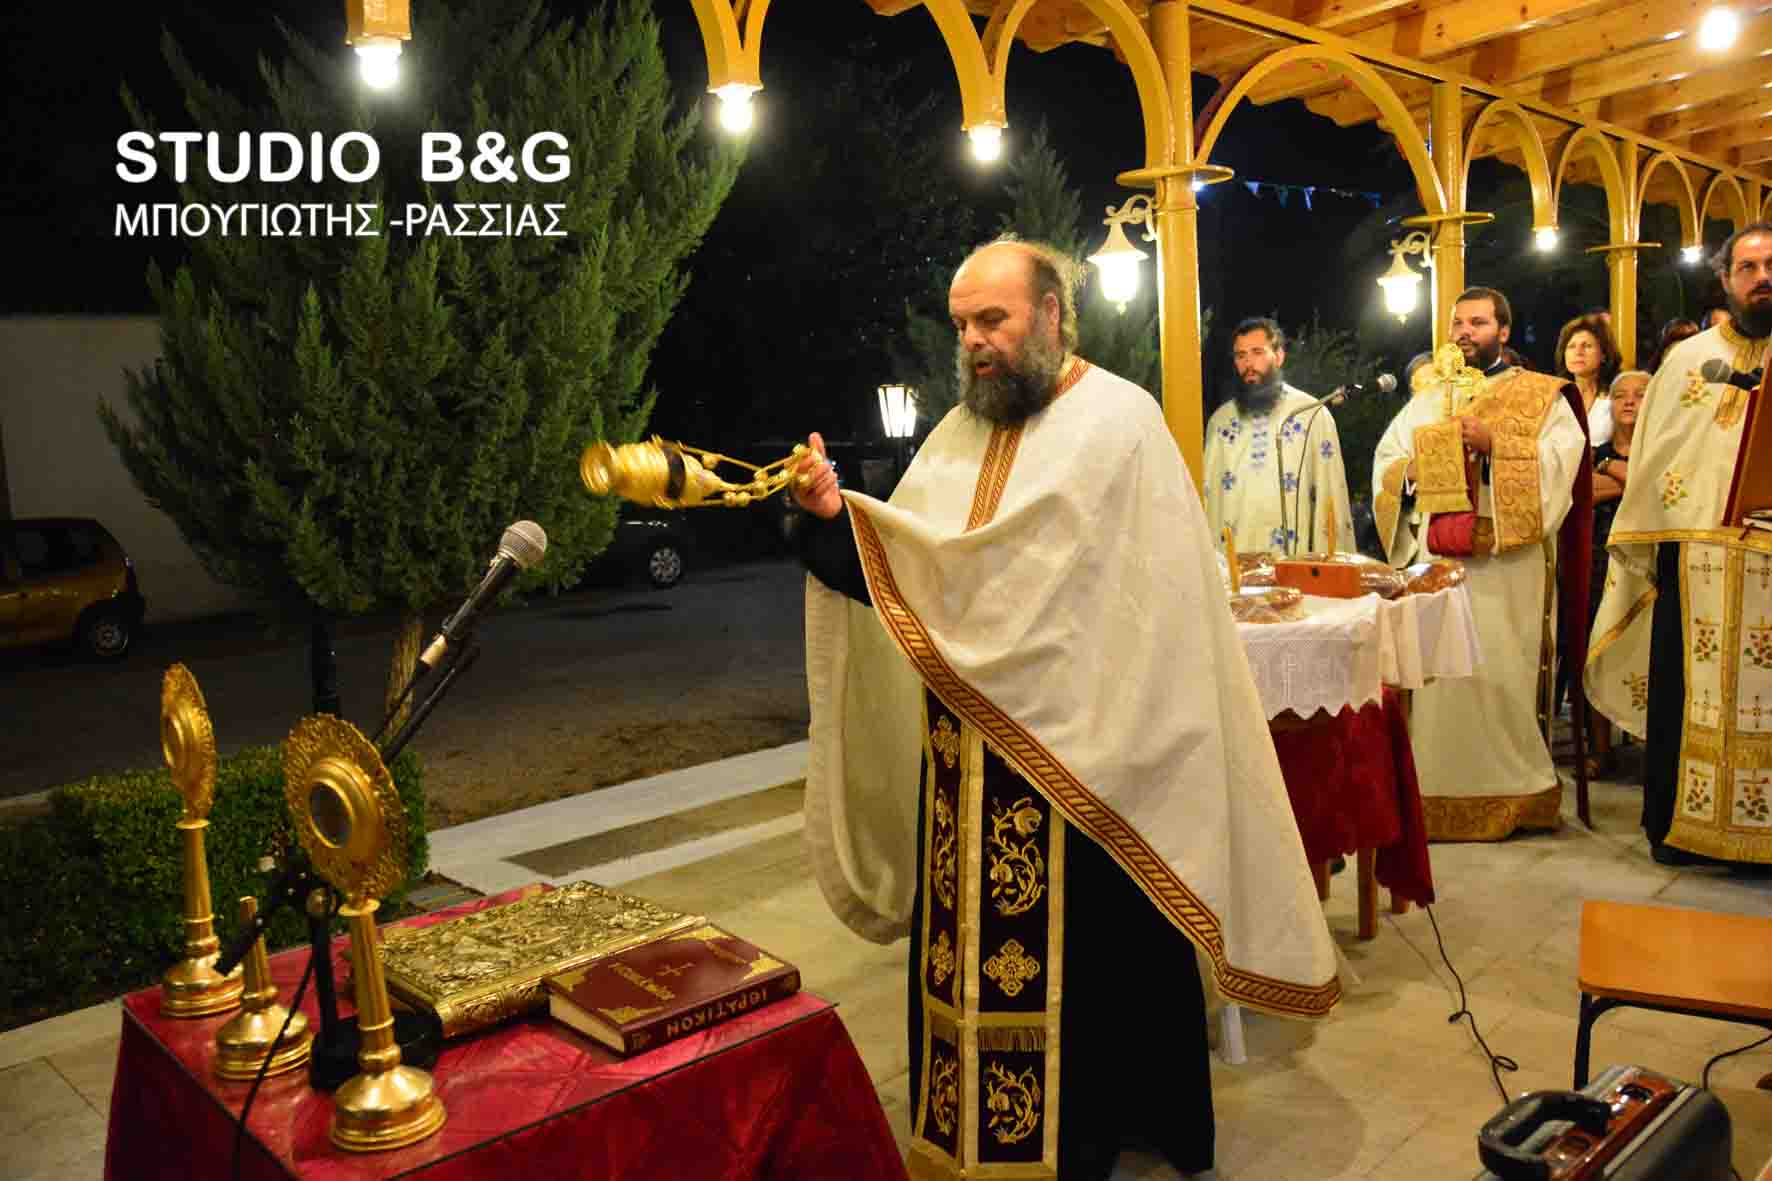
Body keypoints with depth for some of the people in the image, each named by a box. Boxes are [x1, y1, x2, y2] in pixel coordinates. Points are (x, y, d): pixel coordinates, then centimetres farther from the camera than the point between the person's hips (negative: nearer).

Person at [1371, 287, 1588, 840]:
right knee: (1432, 673, 0)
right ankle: (1435, 789, 8)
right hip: (1430, 558, 4)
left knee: (1498, 673, -6)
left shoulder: (1540, 396, 8)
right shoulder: (1427, 396, 20)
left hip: (1502, 561, -3)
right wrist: (1413, 469, -6)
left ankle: (1513, 789, 7)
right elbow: (1385, 463, 15)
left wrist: (1494, 443, -17)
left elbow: (1560, 459, -7)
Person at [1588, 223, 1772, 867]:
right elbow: (1652, 458, 6)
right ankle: (1673, 822, 16)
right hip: (1696, 557, 0)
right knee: (1683, 692, 4)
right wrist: (1641, 556, 0)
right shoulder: (1687, 359, 8)